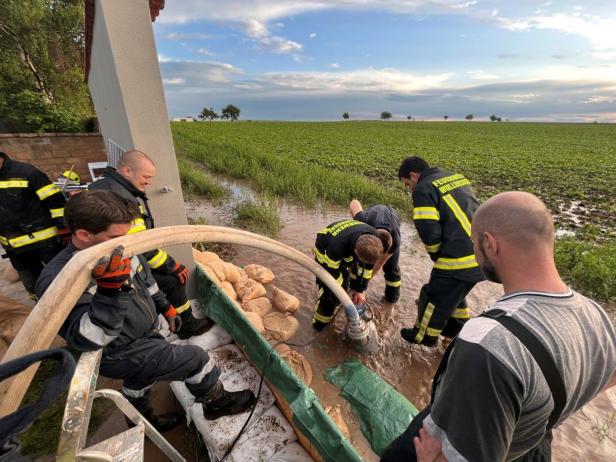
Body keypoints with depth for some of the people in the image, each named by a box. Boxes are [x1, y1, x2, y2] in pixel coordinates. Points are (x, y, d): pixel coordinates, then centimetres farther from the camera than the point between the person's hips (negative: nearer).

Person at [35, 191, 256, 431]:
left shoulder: (119, 251, -11)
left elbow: (146, 279, 7)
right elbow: (88, 339, -38)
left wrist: (165, 308, 15)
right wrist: (111, 289, -50)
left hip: (143, 334, 8)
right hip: (121, 355, -8)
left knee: (138, 383, 32)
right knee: (195, 358, -4)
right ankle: (217, 402, 24)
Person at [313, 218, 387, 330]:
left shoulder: (375, 239, -30)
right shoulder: (336, 247, -46)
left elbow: (368, 266, -14)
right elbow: (333, 277, -29)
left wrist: (359, 289, -11)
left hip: (349, 249, 5)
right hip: (325, 249, -5)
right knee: (330, 293, -9)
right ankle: (320, 323, 14)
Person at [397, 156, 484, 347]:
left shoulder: (423, 189, -11)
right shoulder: (457, 178, 14)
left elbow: (429, 233, -19)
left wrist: (436, 255, 2)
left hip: (461, 257, -8)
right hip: (482, 251, 8)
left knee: (436, 298, 13)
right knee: (455, 291, 30)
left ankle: (424, 336, 34)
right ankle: (458, 328, 49)